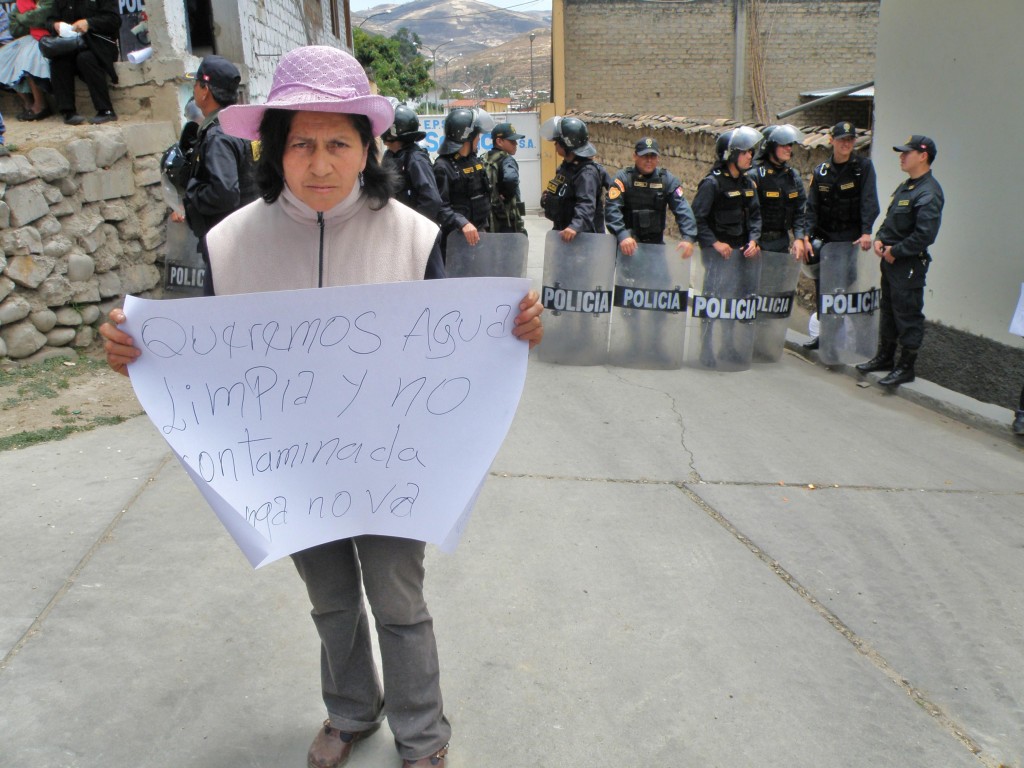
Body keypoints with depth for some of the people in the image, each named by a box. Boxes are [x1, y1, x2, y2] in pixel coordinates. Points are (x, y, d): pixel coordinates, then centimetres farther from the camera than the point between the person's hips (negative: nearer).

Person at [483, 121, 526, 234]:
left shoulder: (486, 160, 11)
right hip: (508, 221, -8)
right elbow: (511, 179, -34)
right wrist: (506, 196, -17)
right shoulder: (507, 160, -14)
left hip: (490, 221, 8)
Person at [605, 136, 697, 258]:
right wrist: (622, 235, -35)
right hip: (628, 245, -4)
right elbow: (612, 209, -18)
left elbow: (682, 209, -7)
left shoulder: (668, 180, 2)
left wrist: (688, 238, -24)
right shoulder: (623, 178, -6)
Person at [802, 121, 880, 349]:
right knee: (822, 286, 7)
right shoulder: (821, 171, 7)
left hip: (852, 238, -3)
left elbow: (869, 202, -11)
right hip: (825, 238, 3)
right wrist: (807, 238, -8)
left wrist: (866, 232, -23)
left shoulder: (863, 167, -1)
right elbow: (811, 207, 3)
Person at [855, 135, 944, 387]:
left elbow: (925, 235, -25)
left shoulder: (928, 192, -17)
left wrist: (895, 252, -17)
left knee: (908, 316, -2)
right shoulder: (904, 186, 14)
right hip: (891, 261, 10)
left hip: (910, 265, -10)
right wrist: (879, 239, 4)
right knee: (888, 310, 19)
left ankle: (906, 367, 7)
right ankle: (885, 357, 32)